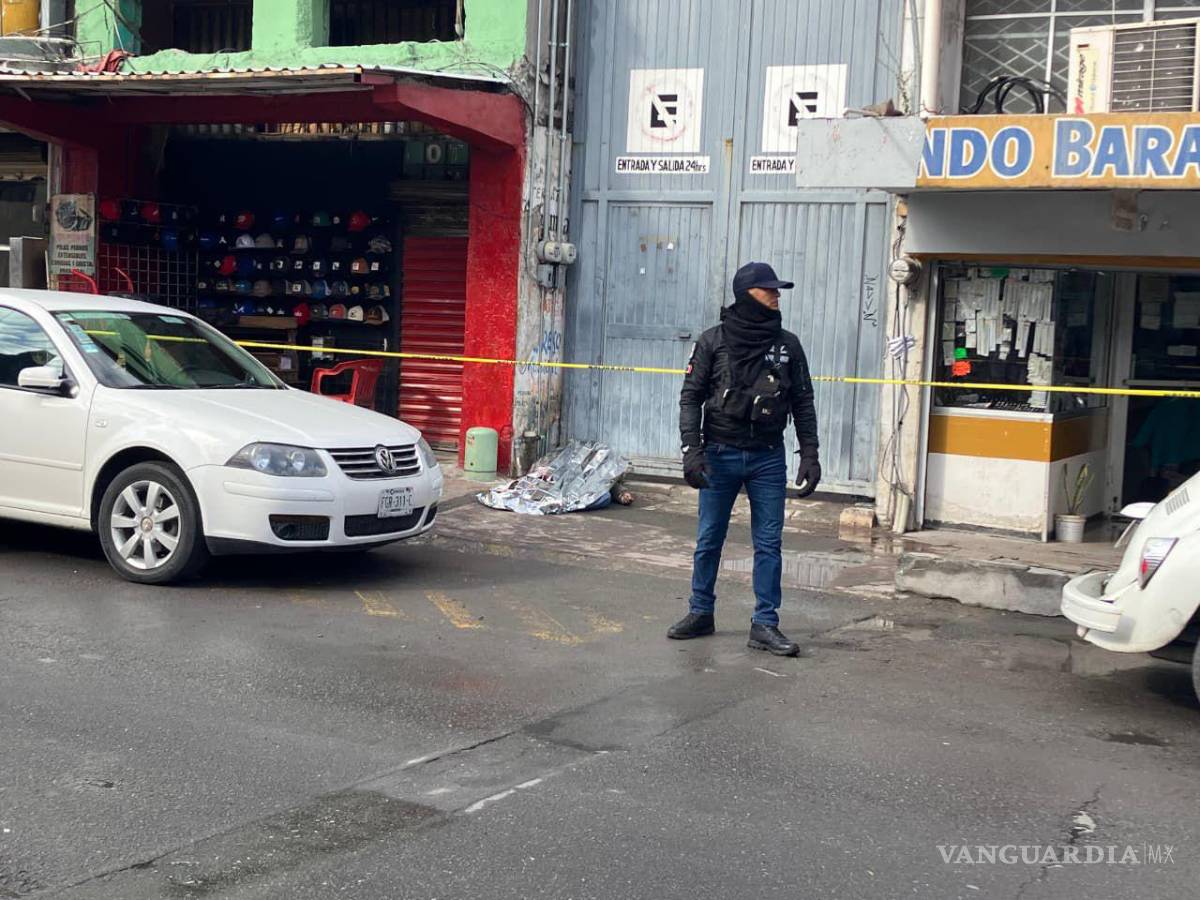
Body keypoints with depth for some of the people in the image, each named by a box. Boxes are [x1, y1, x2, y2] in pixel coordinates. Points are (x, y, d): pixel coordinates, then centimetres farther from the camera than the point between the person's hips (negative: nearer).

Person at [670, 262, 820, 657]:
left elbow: (803, 403, 6)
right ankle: (700, 613, 22)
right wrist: (691, 449, -11)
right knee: (709, 539, 8)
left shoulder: (788, 345, 3)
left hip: (768, 459, 1)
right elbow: (691, 397, -2)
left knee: (769, 543, 2)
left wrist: (810, 455, 0)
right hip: (720, 456, -1)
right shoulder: (713, 341, -3)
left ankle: (765, 624, 9)